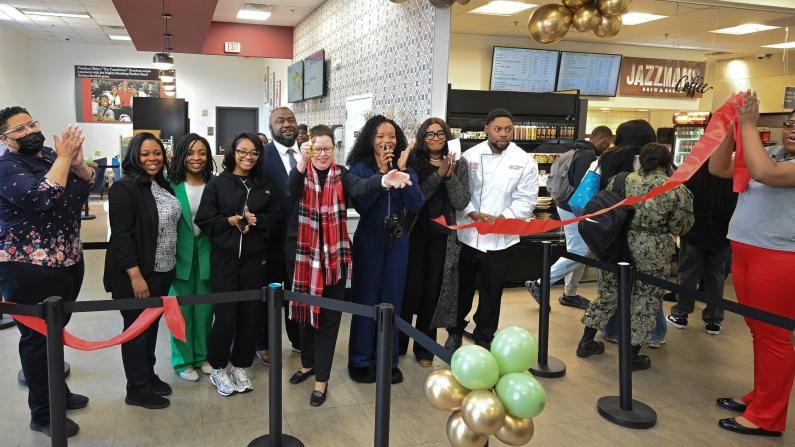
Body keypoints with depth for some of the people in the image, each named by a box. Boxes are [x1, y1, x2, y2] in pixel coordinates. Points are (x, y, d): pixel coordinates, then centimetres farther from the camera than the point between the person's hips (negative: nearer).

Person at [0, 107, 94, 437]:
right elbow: (41, 199, -28)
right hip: (28, 268, -7)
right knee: (37, 337, 4)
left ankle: (57, 392, 37)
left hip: (68, 261, 7)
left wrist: (76, 163, -14)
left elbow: (89, 185, 5)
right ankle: (43, 413, 17)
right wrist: (64, 158, -24)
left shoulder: (51, 157, 9)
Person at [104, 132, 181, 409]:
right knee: (137, 328, 5)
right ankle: (137, 389, 18)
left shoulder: (163, 186, 9)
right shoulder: (124, 189, -16)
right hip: (137, 273, -7)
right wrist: (136, 276, -22)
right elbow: (121, 236, -19)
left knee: (152, 324, 18)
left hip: (162, 271, 8)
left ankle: (149, 375, 33)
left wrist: (170, 264, 12)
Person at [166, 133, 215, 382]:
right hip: (180, 254, -2)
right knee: (181, 309, 6)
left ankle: (202, 356, 27)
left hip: (207, 254, 3)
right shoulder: (171, 185, -7)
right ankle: (183, 360, 22)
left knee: (205, 308, 11)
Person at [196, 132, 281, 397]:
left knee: (250, 314, 6)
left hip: (255, 258, 3)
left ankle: (240, 366, 25)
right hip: (225, 258, -3)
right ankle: (218, 369, 20)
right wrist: (230, 221, -15)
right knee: (226, 315, -2)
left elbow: (276, 218, 8)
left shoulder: (264, 185, 9)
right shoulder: (217, 184, 0)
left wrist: (256, 220, -10)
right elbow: (203, 220, -2)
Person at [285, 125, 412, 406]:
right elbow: (291, 191, -23)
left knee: (328, 316, 3)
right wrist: (302, 161, -43)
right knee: (305, 309, 15)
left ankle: (321, 379, 14)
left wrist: (383, 181, -46)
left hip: (334, 254, -1)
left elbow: (361, 187, -23)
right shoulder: (301, 174, 1)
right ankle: (308, 363, 36)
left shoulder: (341, 175, -1)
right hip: (302, 252, 1)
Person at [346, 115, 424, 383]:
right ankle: (360, 361, 17)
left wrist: (403, 170, -17)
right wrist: (381, 173, -20)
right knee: (365, 300, 4)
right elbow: (361, 206, -16)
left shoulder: (407, 169, 3)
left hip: (397, 241, 3)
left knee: (392, 301, 10)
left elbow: (416, 205, -10)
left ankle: (387, 360, 22)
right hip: (369, 241, -3)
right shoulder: (360, 168, -5)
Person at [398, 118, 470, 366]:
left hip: (442, 237, 2)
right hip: (414, 234, -1)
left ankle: (424, 348, 21)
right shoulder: (413, 162, 1)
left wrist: (450, 175, -15)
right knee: (410, 289, -1)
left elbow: (461, 203, -3)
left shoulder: (459, 164, 5)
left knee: (432, 292, 7)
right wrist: (439, 174, -19)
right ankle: (399, 343, 17)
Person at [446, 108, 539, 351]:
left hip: (500, 238, 0)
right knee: (462, 288, 14)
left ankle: (484, 339, 29)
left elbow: (526, 200, -5)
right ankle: (455, 331, 35)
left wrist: (501, 218, -17)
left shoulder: (525, 161, -2)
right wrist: (473, 214, -18)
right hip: (467, 235, 1)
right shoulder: (470, 155, 0)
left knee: (491, 292, 11)